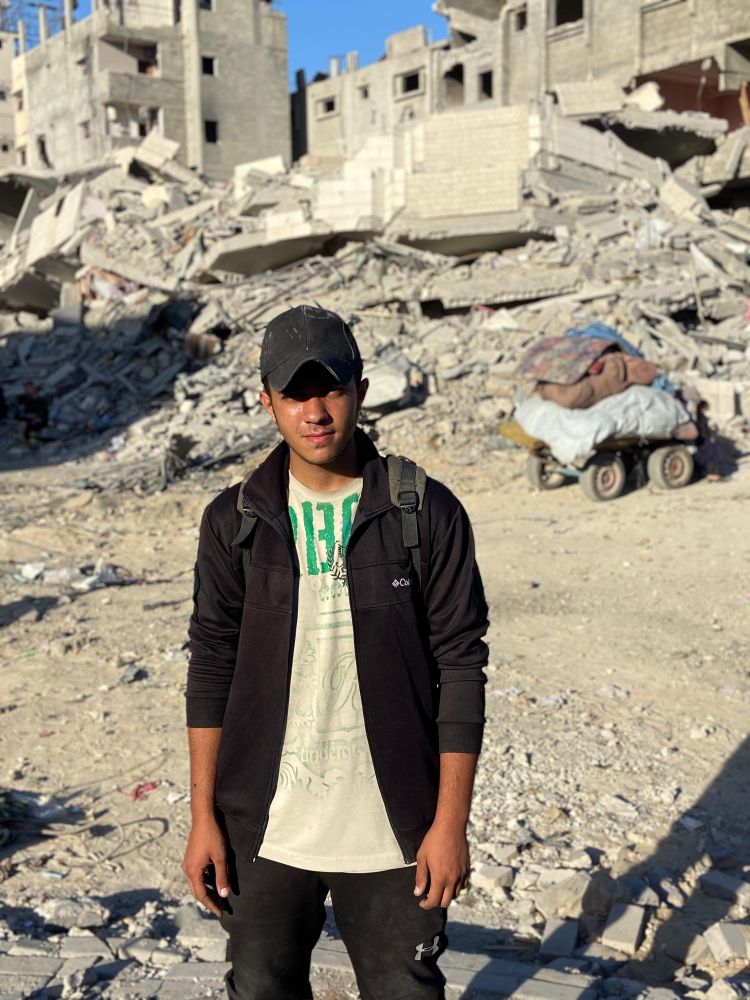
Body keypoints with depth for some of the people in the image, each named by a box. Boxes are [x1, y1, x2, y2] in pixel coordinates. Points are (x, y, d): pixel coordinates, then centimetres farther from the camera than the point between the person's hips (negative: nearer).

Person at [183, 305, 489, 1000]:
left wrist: (451, 820, -6)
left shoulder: (429, 514, -8)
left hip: (393, 834, -1)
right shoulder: (234, 521, -1)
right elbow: (211, 669, 3)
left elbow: (460, 666, -6)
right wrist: (203, 818, 2)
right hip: (262, 831, 2)